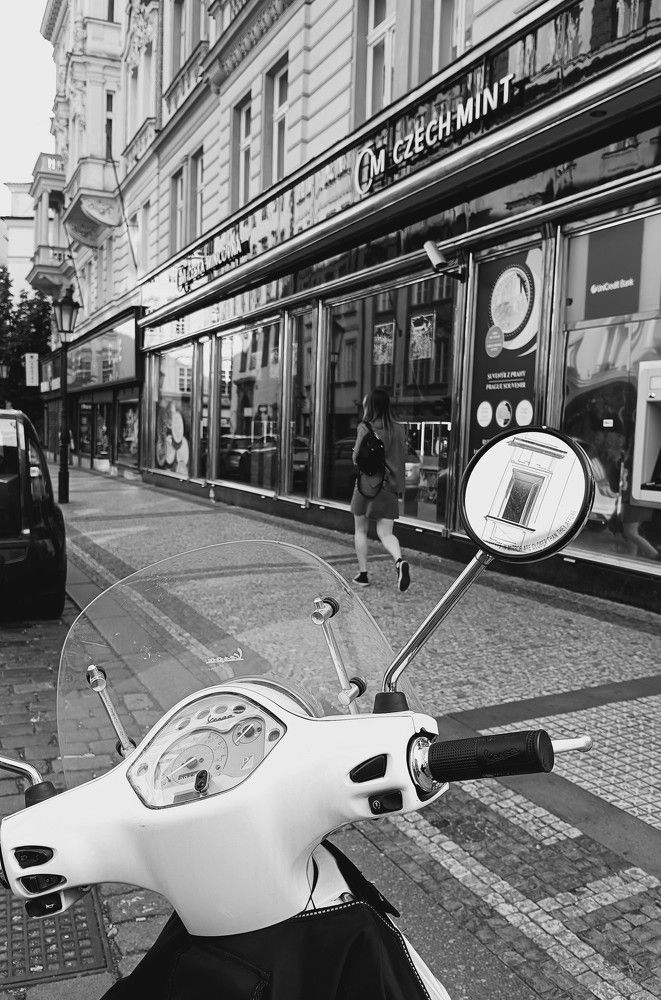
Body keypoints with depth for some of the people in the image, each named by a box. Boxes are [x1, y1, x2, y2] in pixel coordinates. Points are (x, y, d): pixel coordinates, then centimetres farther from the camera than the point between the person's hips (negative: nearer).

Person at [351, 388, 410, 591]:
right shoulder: (399, 429, 6)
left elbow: (358, 459, -12)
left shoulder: (365, 428, -9)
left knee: (360, 530, 13)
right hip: (390, 487, 4)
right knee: (385, 533, 5)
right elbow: (402, 458, 11)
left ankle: (363, 574, 15)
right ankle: (399, 561, -22)